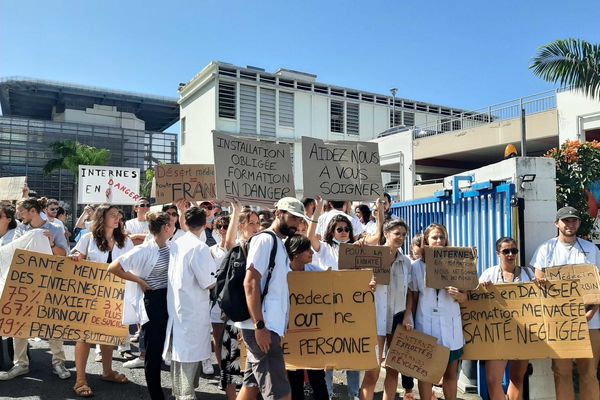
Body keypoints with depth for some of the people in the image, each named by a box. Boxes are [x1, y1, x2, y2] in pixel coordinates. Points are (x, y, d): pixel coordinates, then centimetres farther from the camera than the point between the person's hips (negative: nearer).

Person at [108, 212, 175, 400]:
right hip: (154, 301, -7)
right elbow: (113, 267, -17)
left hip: (170, 299, 7)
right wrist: (139, 280, -13)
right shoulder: (145, 250, -16)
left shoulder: (171, 247, 4)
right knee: (154, 350, 6)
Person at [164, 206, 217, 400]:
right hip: (193, 308, -8)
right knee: (190, 353, 2)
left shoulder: (176, 244, 4)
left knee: (178, 351, 18)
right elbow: (208, 283, -18)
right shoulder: (199, 247, -18)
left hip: (175, 305, 8)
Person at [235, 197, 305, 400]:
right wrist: (260, 325, -23)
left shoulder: (280, 244, 18)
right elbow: (250, 283, -18)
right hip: (262, 326, -9)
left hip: (270, 325, 9)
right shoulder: (265, 240, -10)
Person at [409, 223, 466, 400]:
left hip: (451, 324, 1)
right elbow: (412, 297, 2)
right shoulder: (417, 265, 0)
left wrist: (457, 295, -16)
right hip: (426, 323, -1)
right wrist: (408, 319, -6)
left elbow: (464, 296, 5)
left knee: (451, 372, 10)